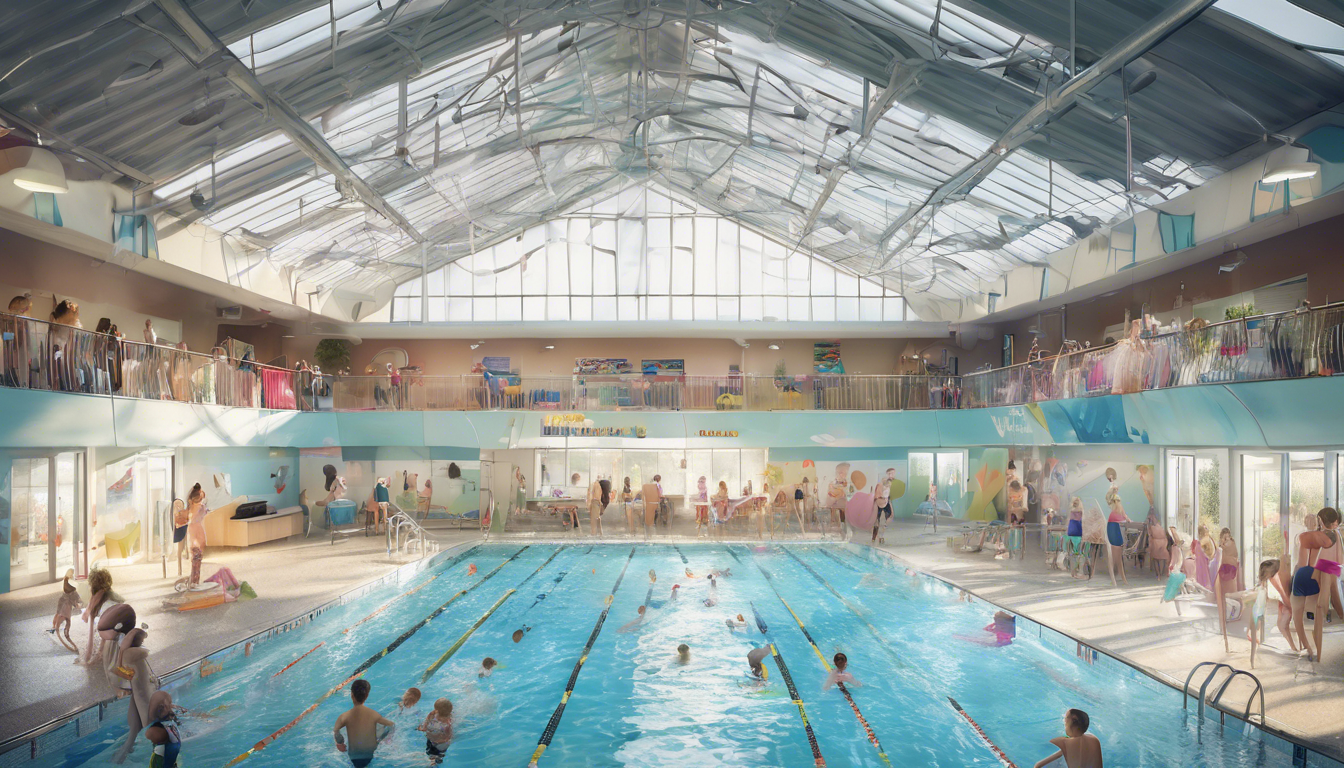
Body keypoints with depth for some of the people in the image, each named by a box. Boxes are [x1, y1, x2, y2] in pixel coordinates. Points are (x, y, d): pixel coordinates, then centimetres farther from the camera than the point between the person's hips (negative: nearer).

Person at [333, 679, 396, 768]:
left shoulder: (344, 716, -16)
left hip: (354, 759, 1)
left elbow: (334, 732, -26)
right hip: (372, 755, -1)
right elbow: (392, 726, -7)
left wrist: (340, 743, -8)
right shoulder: (373, 714, -12)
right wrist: (379, 739, 6)